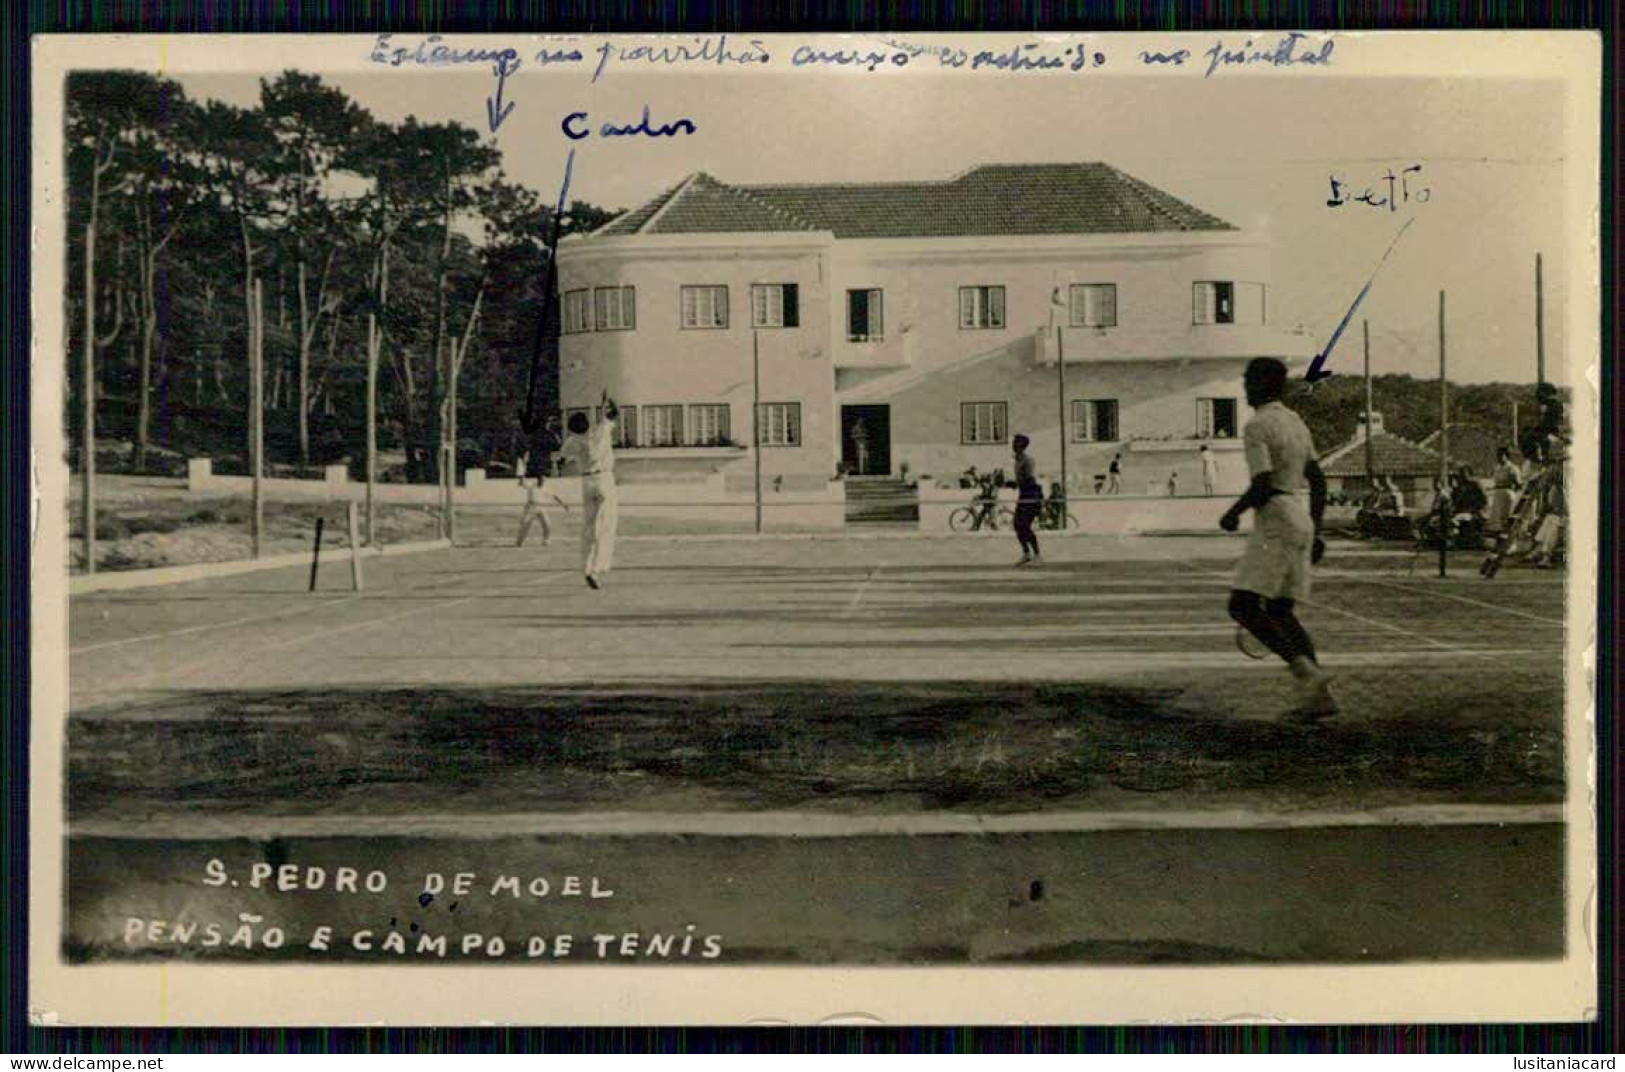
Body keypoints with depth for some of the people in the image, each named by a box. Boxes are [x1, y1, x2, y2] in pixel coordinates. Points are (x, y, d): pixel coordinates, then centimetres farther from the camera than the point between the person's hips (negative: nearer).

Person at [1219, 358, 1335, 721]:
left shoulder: (1257, 426, -11)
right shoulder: (1296, 422, 17)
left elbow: (1263, 484, -20)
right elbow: (1318, 482, 17)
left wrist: (1234, 513, -4)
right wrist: (1315, 532, 20)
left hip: (1275, 522, -9)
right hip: (1301, 519, 9)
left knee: (1243, 607, -10)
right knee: (1279, 611, 11)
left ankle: (1307, 672, -22)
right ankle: (1319, 694, 3)